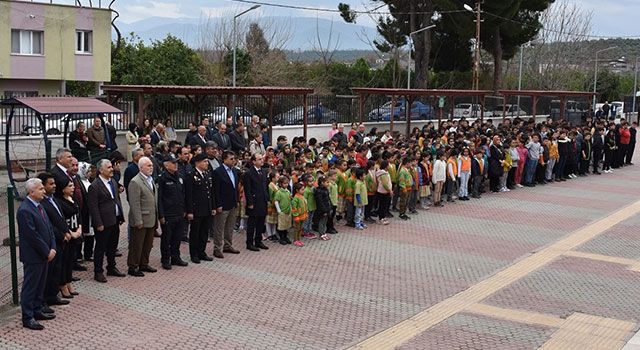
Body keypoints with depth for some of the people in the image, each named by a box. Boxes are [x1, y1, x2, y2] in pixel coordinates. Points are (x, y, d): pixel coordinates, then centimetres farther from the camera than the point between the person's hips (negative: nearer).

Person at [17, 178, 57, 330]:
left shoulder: (39, 206, 9)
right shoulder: (25, 210, -20)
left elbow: (49, 228, 11)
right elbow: (32, 236, -22)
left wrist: (52, 248, 0)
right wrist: (47, 252, -15)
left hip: (44, 254, 9)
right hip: (33, 256, -9)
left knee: (40, 284, 18)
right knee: (30, 287, 1)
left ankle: (38, 309, 31)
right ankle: (28, 318, 9)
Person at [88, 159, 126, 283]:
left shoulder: (113, 182, 10)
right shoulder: (94, 186, -15)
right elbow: (93, 207, -16)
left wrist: (121, 217, 12)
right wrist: (99, 224, -18)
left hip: (115, 221, 8)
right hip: (103, 222, -8)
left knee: (113, 247, 19)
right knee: (100, 248, 4)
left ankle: (111, 268, 32)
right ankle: (98, 272, 14)